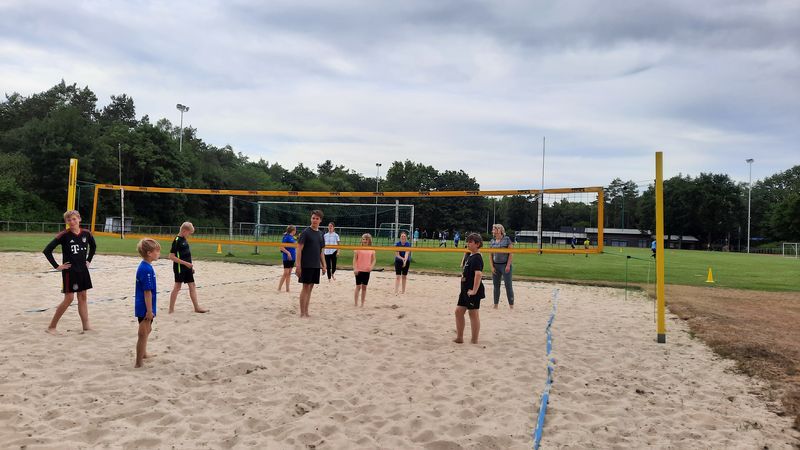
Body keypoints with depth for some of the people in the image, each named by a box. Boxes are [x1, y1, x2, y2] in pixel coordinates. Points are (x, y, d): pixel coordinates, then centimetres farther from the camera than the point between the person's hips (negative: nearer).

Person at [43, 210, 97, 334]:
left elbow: (93, 246, 21)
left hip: (82, 270, 5)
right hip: (69, 271, -5)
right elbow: (47, 250, -15)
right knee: (69, 298, -5)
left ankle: (86, 326, 13)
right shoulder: (64, 235, -14)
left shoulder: (86, 234, 1)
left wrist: (88, 260, 13)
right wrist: (56, 266, -14)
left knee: (83, 297, 8)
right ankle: (51, 327, 7)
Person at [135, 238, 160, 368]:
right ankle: (138, 363, 9)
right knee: (143, 334, 0)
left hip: (142, 307, 10)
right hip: (145, 308, -10)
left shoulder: (144, 266, 7)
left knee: (147, 330, 28)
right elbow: (147, 291, -24)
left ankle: (143, 353, 47)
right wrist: (149, 310, -21)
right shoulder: (147, 269, -23)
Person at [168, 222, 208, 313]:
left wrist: (191, 266, 18)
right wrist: (185, 263, -21)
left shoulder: (184, 239, 11)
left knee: (192, 286, 8)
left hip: (187, 268, 9)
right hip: (179, 268, -8)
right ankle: (171, 309, 9)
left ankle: (196, 307, 13)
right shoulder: (177, 240, -16)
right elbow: (172, 257, -19)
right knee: (177, 287, -1)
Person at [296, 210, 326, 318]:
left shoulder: (320, 234, 12)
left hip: (316, 265, 6)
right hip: (306, 265, -6)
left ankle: (306, 311, 16)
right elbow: (299, 249, -9)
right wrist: (298, 265, -15)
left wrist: (323, 265, 12)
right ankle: (302, 313, 3)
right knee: (306, 287, -4)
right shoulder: (305, 232, -6)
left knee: (310, 287, 9)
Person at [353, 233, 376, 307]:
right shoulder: (358, 249, -3)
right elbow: (354, 259, -3)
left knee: (364, 287, 8)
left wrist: (371, 266, -12)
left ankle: (362, 304, 16)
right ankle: (356, 303, 4)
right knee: (358, 286, 0)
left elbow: (373, 260, 6)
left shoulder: (372, 250, 3)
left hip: (367, 271, 3)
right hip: (359, 270, -2)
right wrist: (355, 269, -12)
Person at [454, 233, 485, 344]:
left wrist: (474, 290, -26)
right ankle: (459, 337, 23)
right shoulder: (470, 256, 12)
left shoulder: (477, 258, -18)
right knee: (458, 311, 12)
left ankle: (474, 340, 12)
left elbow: (478, 274, -27)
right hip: (465, 290, 10)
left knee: (473, 314, 1)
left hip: (473, 291, -10)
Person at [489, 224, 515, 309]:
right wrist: (492, 267, 2)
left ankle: (511, 305, 3)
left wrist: (508, 265, -13)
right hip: (495, 266, 5)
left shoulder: (507, 240, -6)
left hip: (505, 265, -5)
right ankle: (495, 305, 17)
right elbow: (491, 255, 10)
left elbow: (511, 253, -7)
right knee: (496, 285, 9)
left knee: (508, 285, -2)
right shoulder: (492, 241, 8)